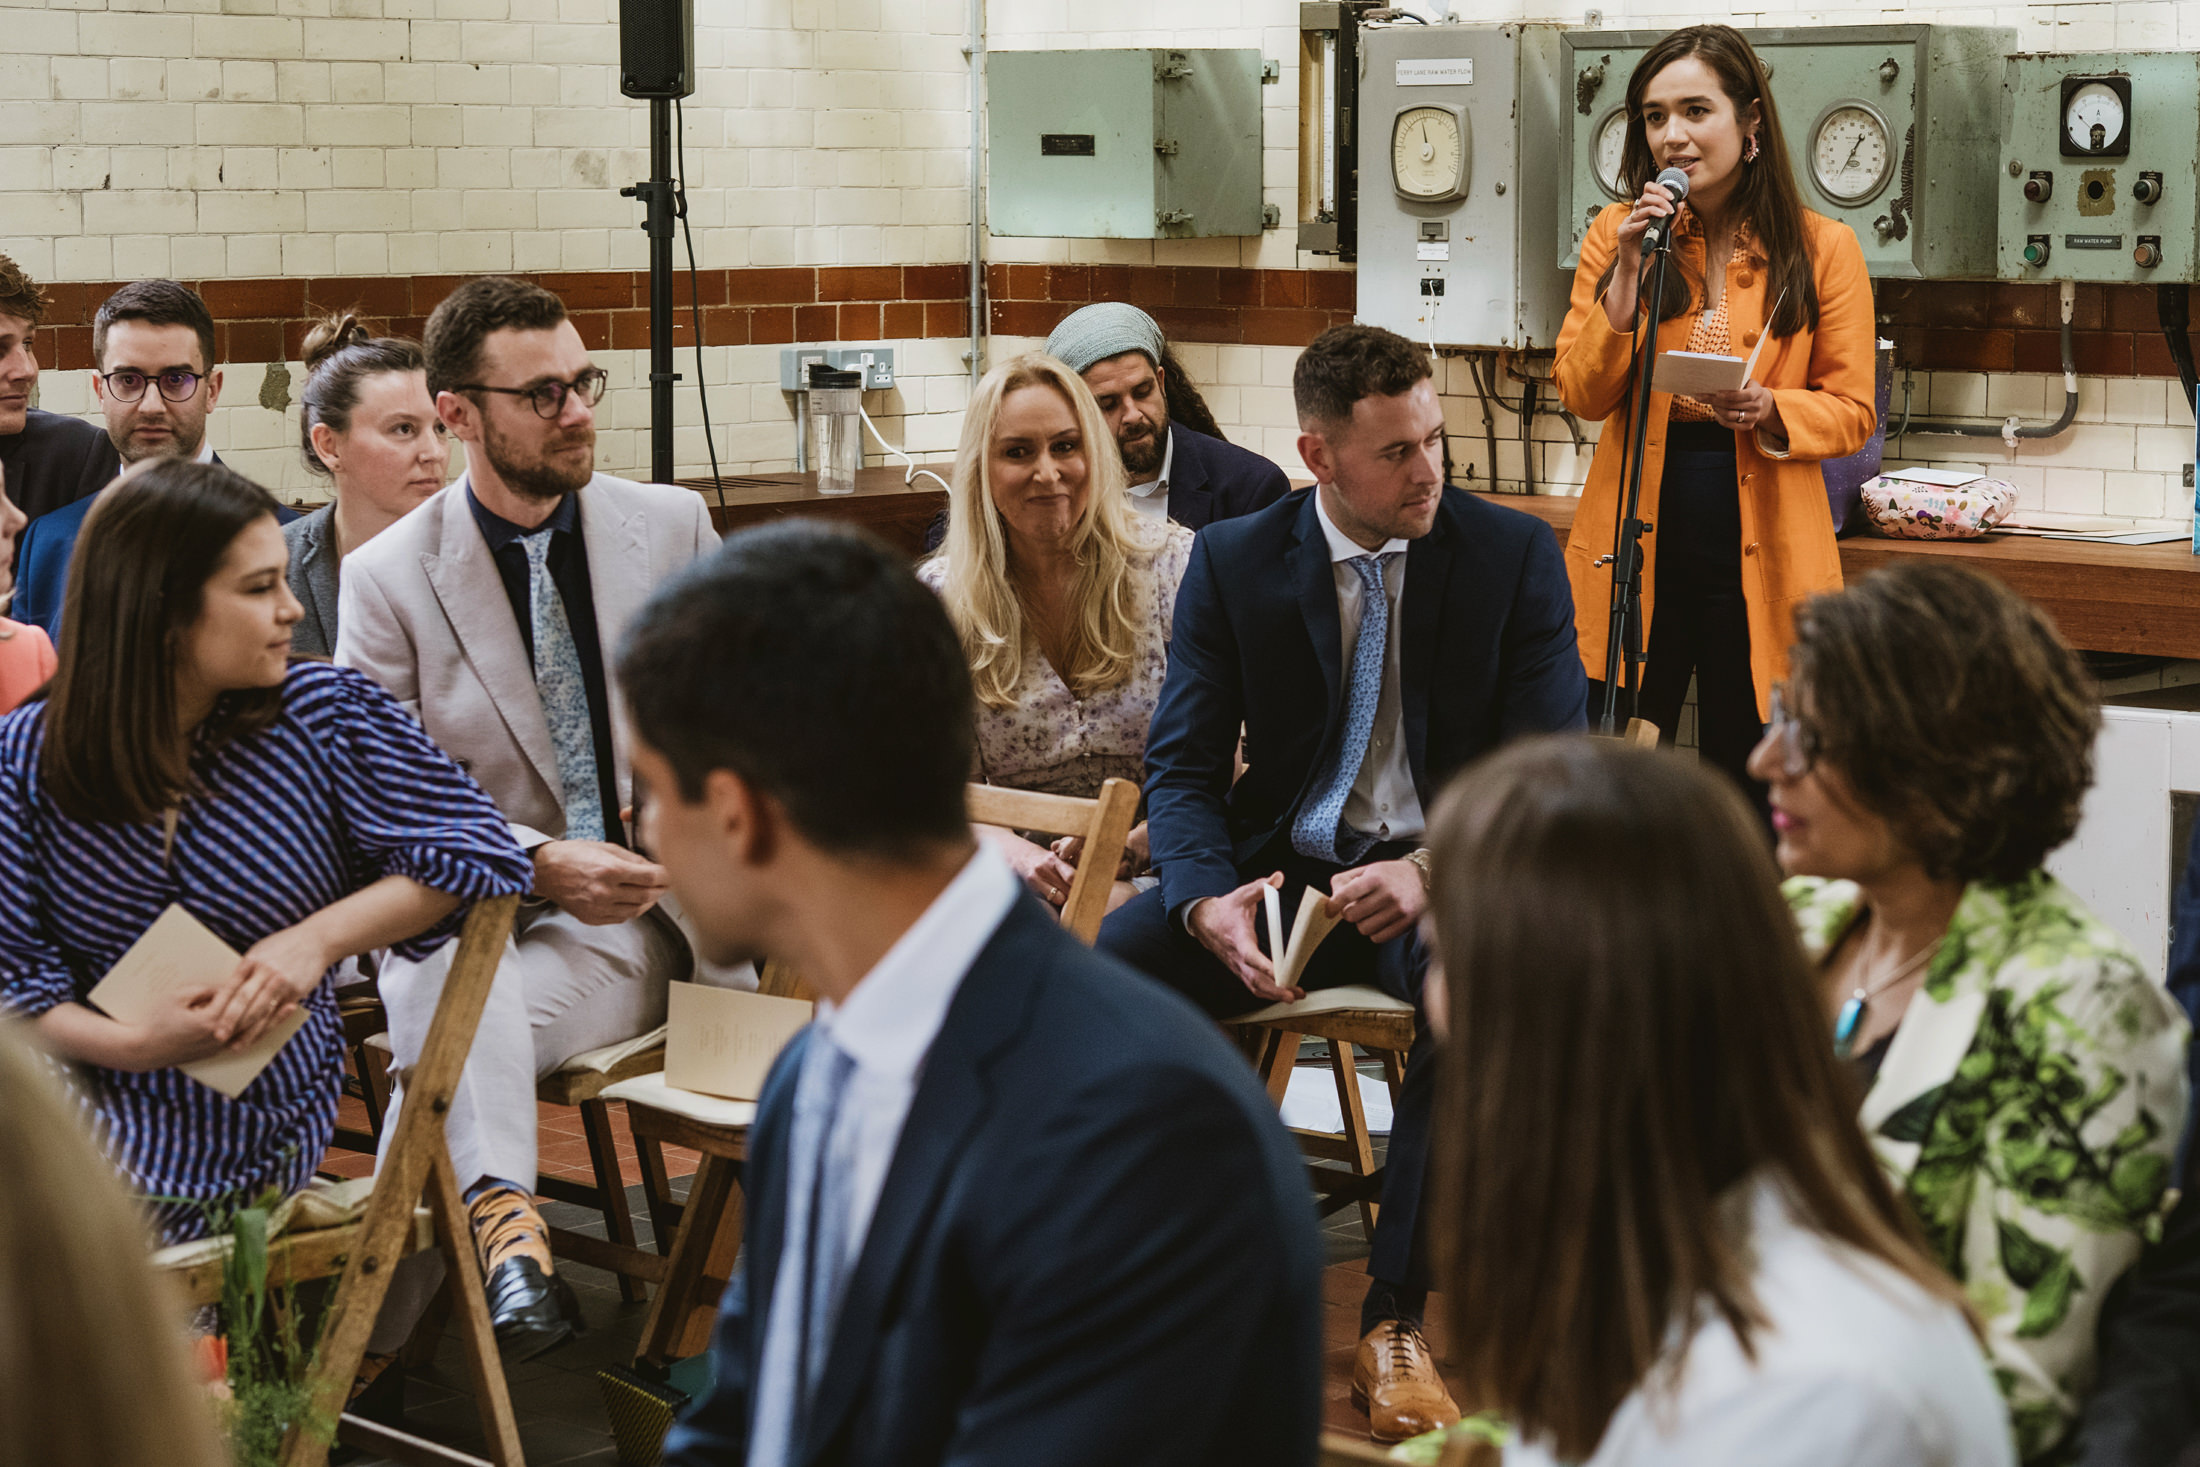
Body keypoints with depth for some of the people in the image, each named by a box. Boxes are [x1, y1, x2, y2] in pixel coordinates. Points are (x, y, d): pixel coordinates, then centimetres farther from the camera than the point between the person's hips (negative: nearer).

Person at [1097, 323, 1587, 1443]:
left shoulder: (1514, 555, -1)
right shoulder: (1232, 561, 3)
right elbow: (1182, 764, 0)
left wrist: (1432, 871, -23)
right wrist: (1208, 900, -22)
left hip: (1444, 875, -2)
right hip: (1283, 868, 2)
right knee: (1102, 967, -26)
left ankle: (1395, 1320, -23)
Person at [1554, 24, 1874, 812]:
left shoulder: (1822, 247, 2)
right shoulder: (1616, 234, 7)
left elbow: (1852, 410, 3)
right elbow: (1582, 394, 1)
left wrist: (1770, 411, -17)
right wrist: (1627, 273, -10)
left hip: (1760, 560, -1)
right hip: (1637, 551, 1)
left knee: (1747, 791, 3)